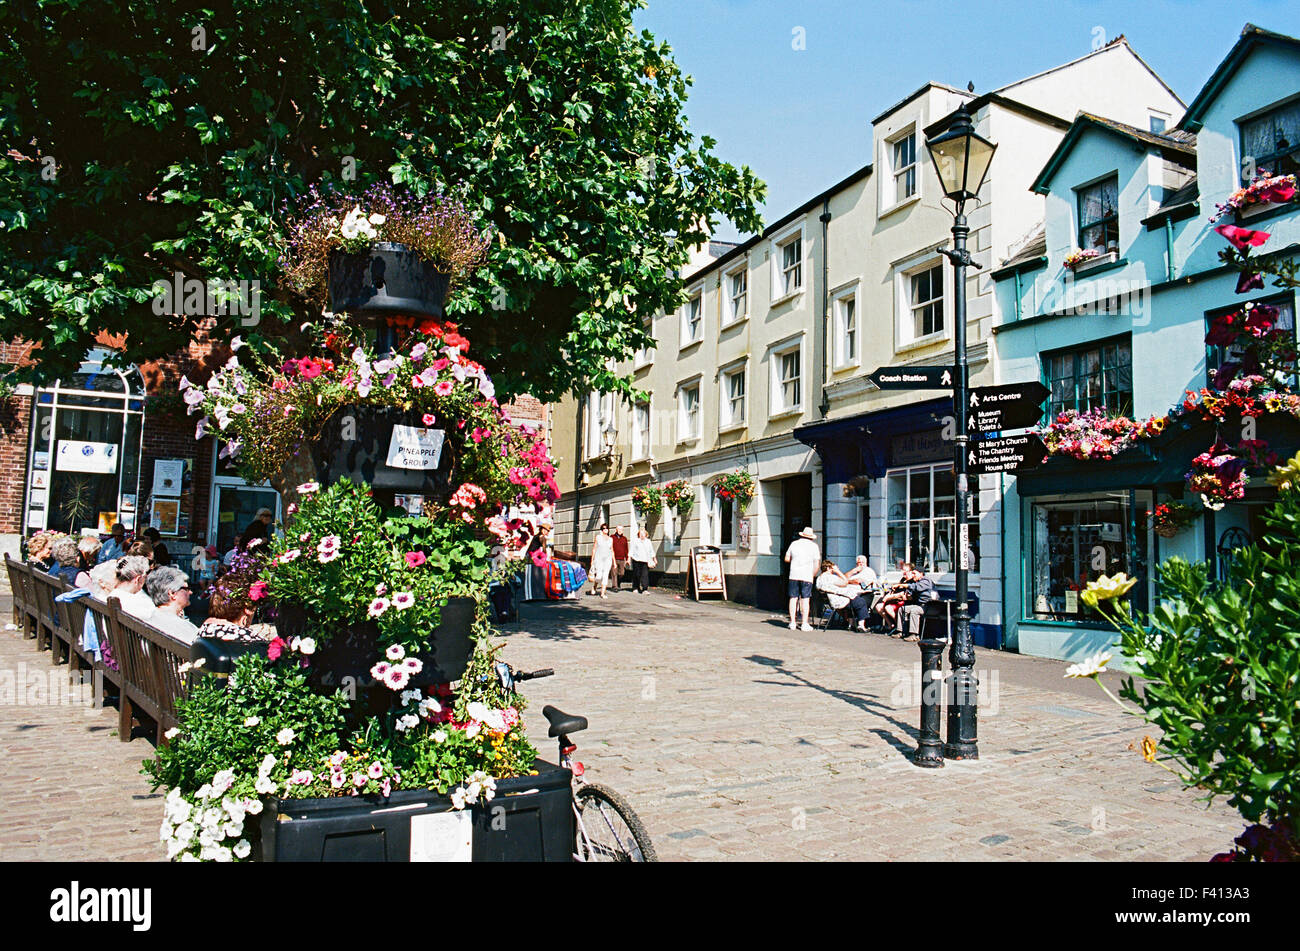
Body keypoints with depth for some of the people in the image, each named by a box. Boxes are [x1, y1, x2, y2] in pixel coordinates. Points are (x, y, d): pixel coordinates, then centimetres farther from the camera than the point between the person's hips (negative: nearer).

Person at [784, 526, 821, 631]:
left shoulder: (794, 543, 10)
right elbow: (816, 565, 0)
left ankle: (792, 623, 6)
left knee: (793, 598, 4)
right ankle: (805, 624, -2)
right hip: (807, 576, -2)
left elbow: (786, 559, 15)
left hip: (794, 575, 2)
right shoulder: (814, 546, 3)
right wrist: (812, 575, 11)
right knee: (805, 599, -1)